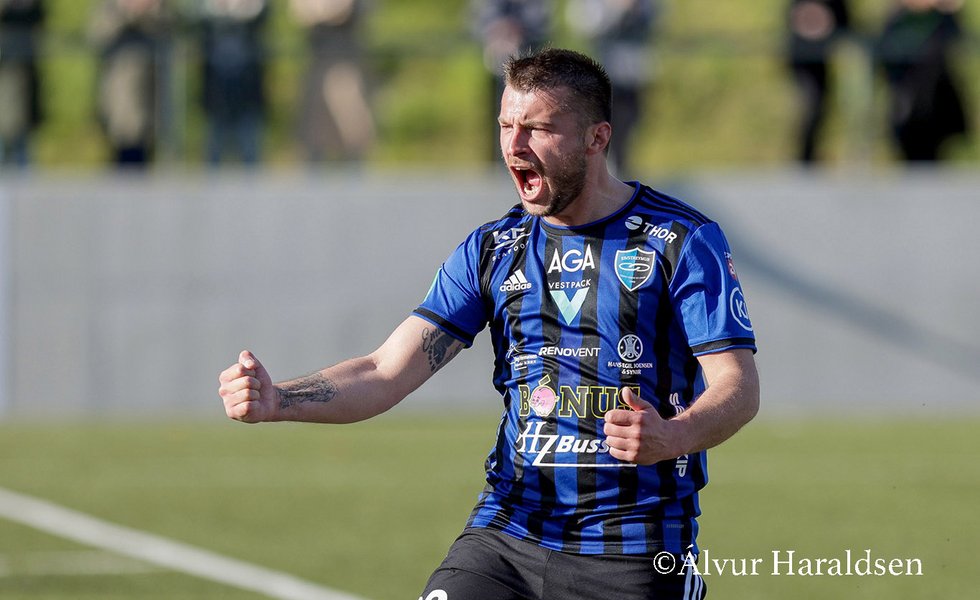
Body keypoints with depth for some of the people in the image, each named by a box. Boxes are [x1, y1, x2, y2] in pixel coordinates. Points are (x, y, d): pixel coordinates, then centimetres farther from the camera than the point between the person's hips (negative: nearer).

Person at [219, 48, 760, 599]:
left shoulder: (683, 240, -3)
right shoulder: (492, 249, 10)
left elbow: (738, 386, -9)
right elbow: (388, 372, 3)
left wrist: (670, 437, -31)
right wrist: (276, 401, -15)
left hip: (636, 554, -3)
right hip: (508, 531, 4)